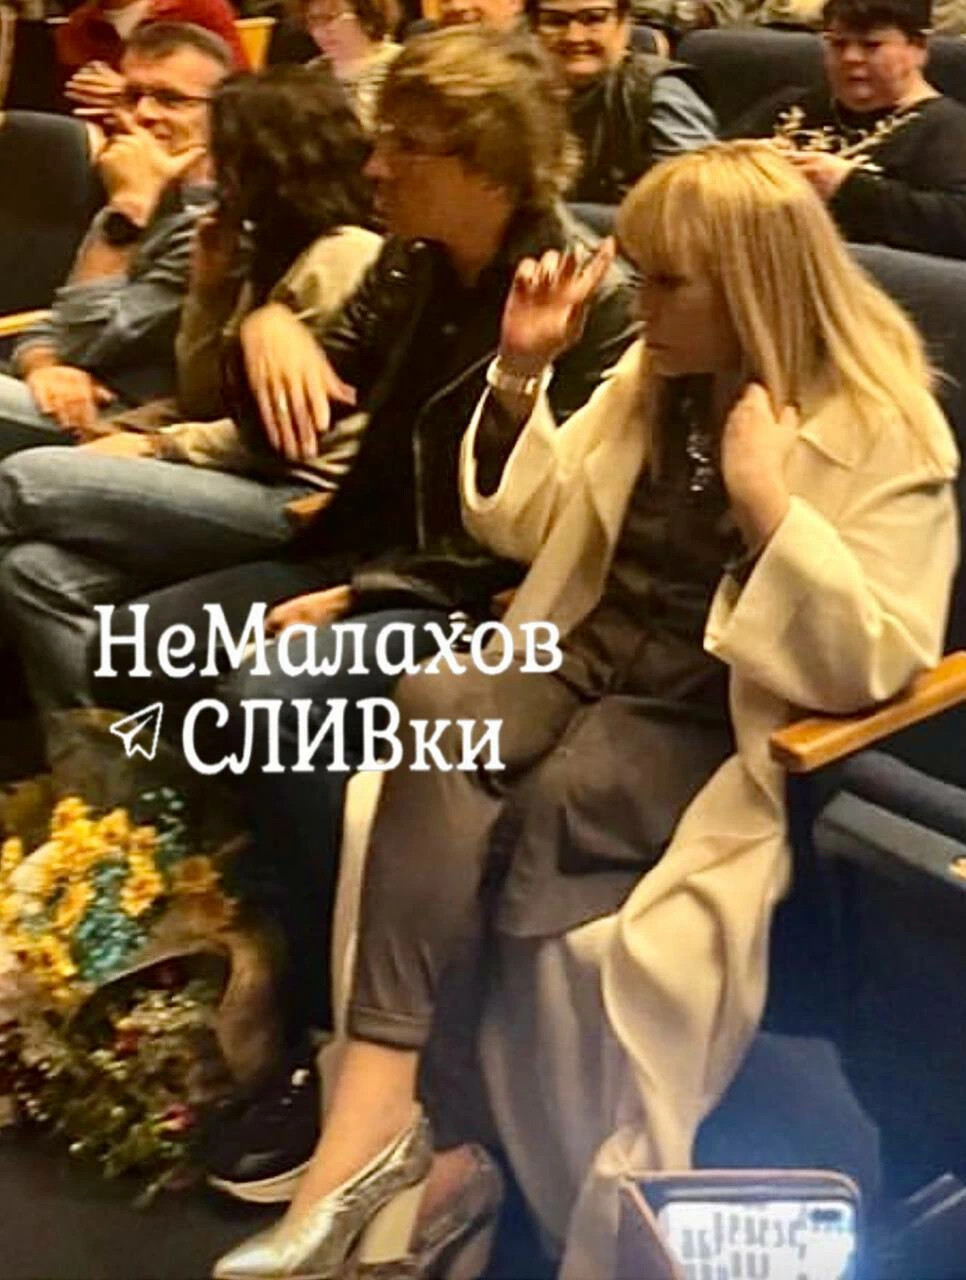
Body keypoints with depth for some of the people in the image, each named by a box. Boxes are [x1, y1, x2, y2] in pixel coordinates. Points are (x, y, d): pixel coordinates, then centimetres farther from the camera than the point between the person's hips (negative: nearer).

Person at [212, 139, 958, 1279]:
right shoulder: (653, 376, 11)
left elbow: (875, 666, -17)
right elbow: (526, 527, 17)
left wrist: (768, 504, -25)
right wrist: (521, 373, 4)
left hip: (714, 723, -5)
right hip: (588, 659, 5)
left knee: (554, 799, -36)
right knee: (436, 707, -29)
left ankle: (431, 1126, -21)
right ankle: (381, 1098, -38)